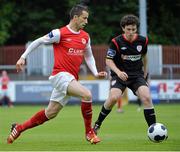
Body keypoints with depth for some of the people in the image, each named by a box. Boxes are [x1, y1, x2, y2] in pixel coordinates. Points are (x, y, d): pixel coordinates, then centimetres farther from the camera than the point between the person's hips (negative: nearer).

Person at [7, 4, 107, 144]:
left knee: (50, 113, 10)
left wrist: (95, 73, 11)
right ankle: (89, 132, -12)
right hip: (61, 74, -7)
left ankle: (19, 128, 26)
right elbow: (37, 42, 0)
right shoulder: (60, 33, -9)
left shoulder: (85, 36, 11)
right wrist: (23, 57, -2)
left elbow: (89, 56, 25)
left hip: (72, 78, 7)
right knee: (87, 95, -26)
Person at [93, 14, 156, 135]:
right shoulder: (116, 42, -12)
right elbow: (109, 60, -7)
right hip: (120, 75, -3)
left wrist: (145, 73, 25)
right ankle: (97, 124, -3)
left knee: (146, 97, -20)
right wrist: (118, 72, -23)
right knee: (114, 97, -25)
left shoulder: (143, 41, -1)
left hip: (137, 74, 3)